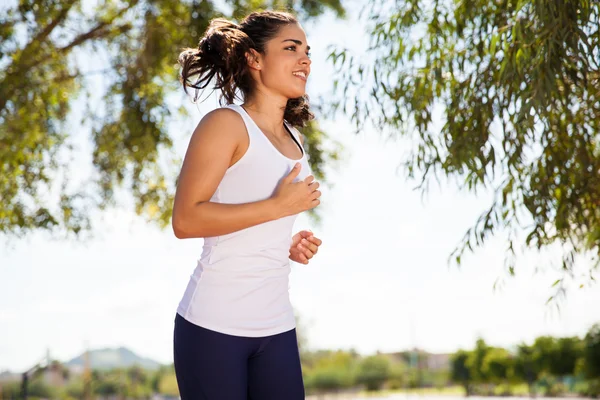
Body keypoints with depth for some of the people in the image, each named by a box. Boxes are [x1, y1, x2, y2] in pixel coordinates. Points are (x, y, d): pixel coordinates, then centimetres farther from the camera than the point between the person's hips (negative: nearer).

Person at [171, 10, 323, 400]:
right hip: (215, 324, -7)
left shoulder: (294, 139, 14)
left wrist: (289, 245, 5)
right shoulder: (227, 123, -9)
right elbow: (185, 220, -17)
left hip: (276, 326, 7)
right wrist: (278, 206, -17)